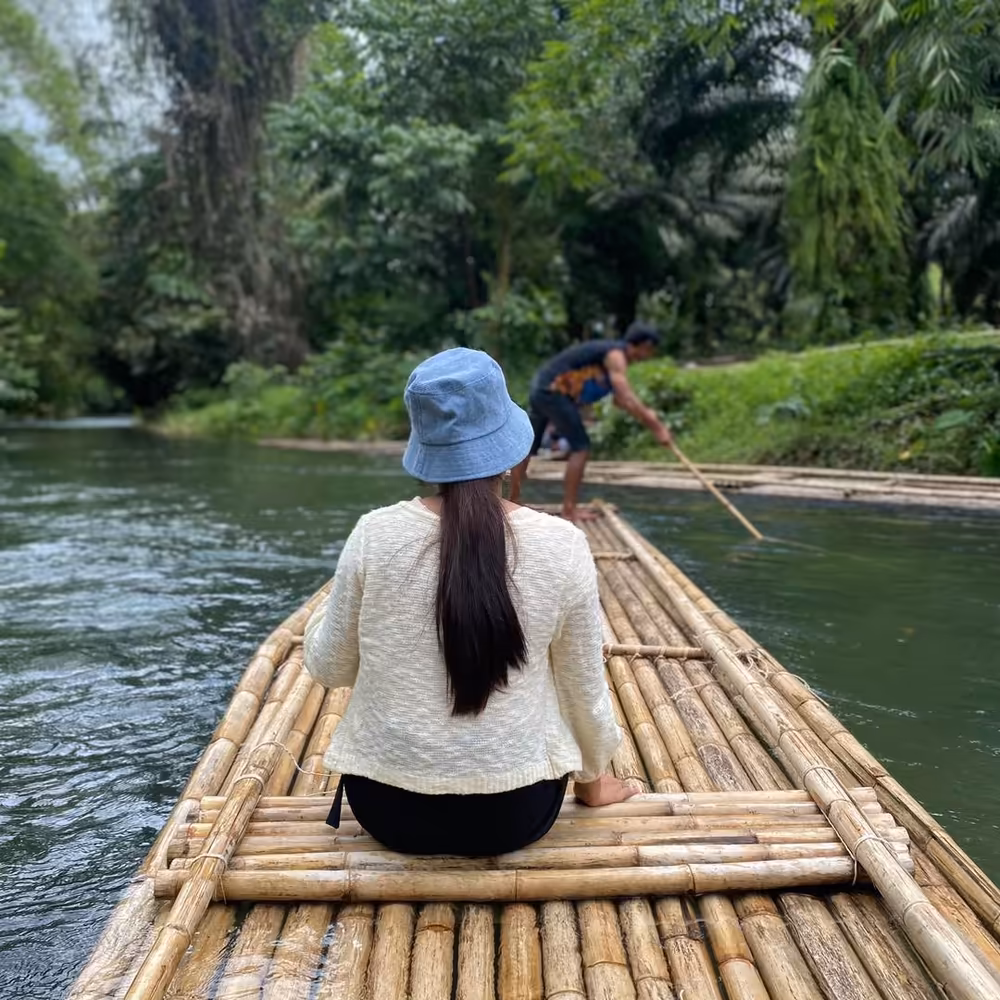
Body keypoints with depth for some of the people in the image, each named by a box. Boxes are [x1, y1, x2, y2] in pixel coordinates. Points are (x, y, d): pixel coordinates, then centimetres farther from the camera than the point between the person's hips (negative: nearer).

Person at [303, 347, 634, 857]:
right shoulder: (562, 544, -15)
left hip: (389, 809, 1)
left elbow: (329, 668, -1)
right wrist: (592, 778, 16)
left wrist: (327, 607, 19)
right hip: (514, 813, 0)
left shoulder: (374, 534, -14)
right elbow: (584, 689, -3)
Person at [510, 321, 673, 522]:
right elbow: (629, 401, -24)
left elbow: (622, 399, 21)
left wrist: (651, 418, 11)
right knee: (581, 447, -6)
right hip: (552, 391, -10)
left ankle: (512, 502, 29)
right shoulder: (616, 356, -14)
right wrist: (656, 428, -21)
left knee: (529, 446, 17)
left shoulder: (614, 355, 17)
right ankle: (569, 509, -3)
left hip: (542, 389, 10)